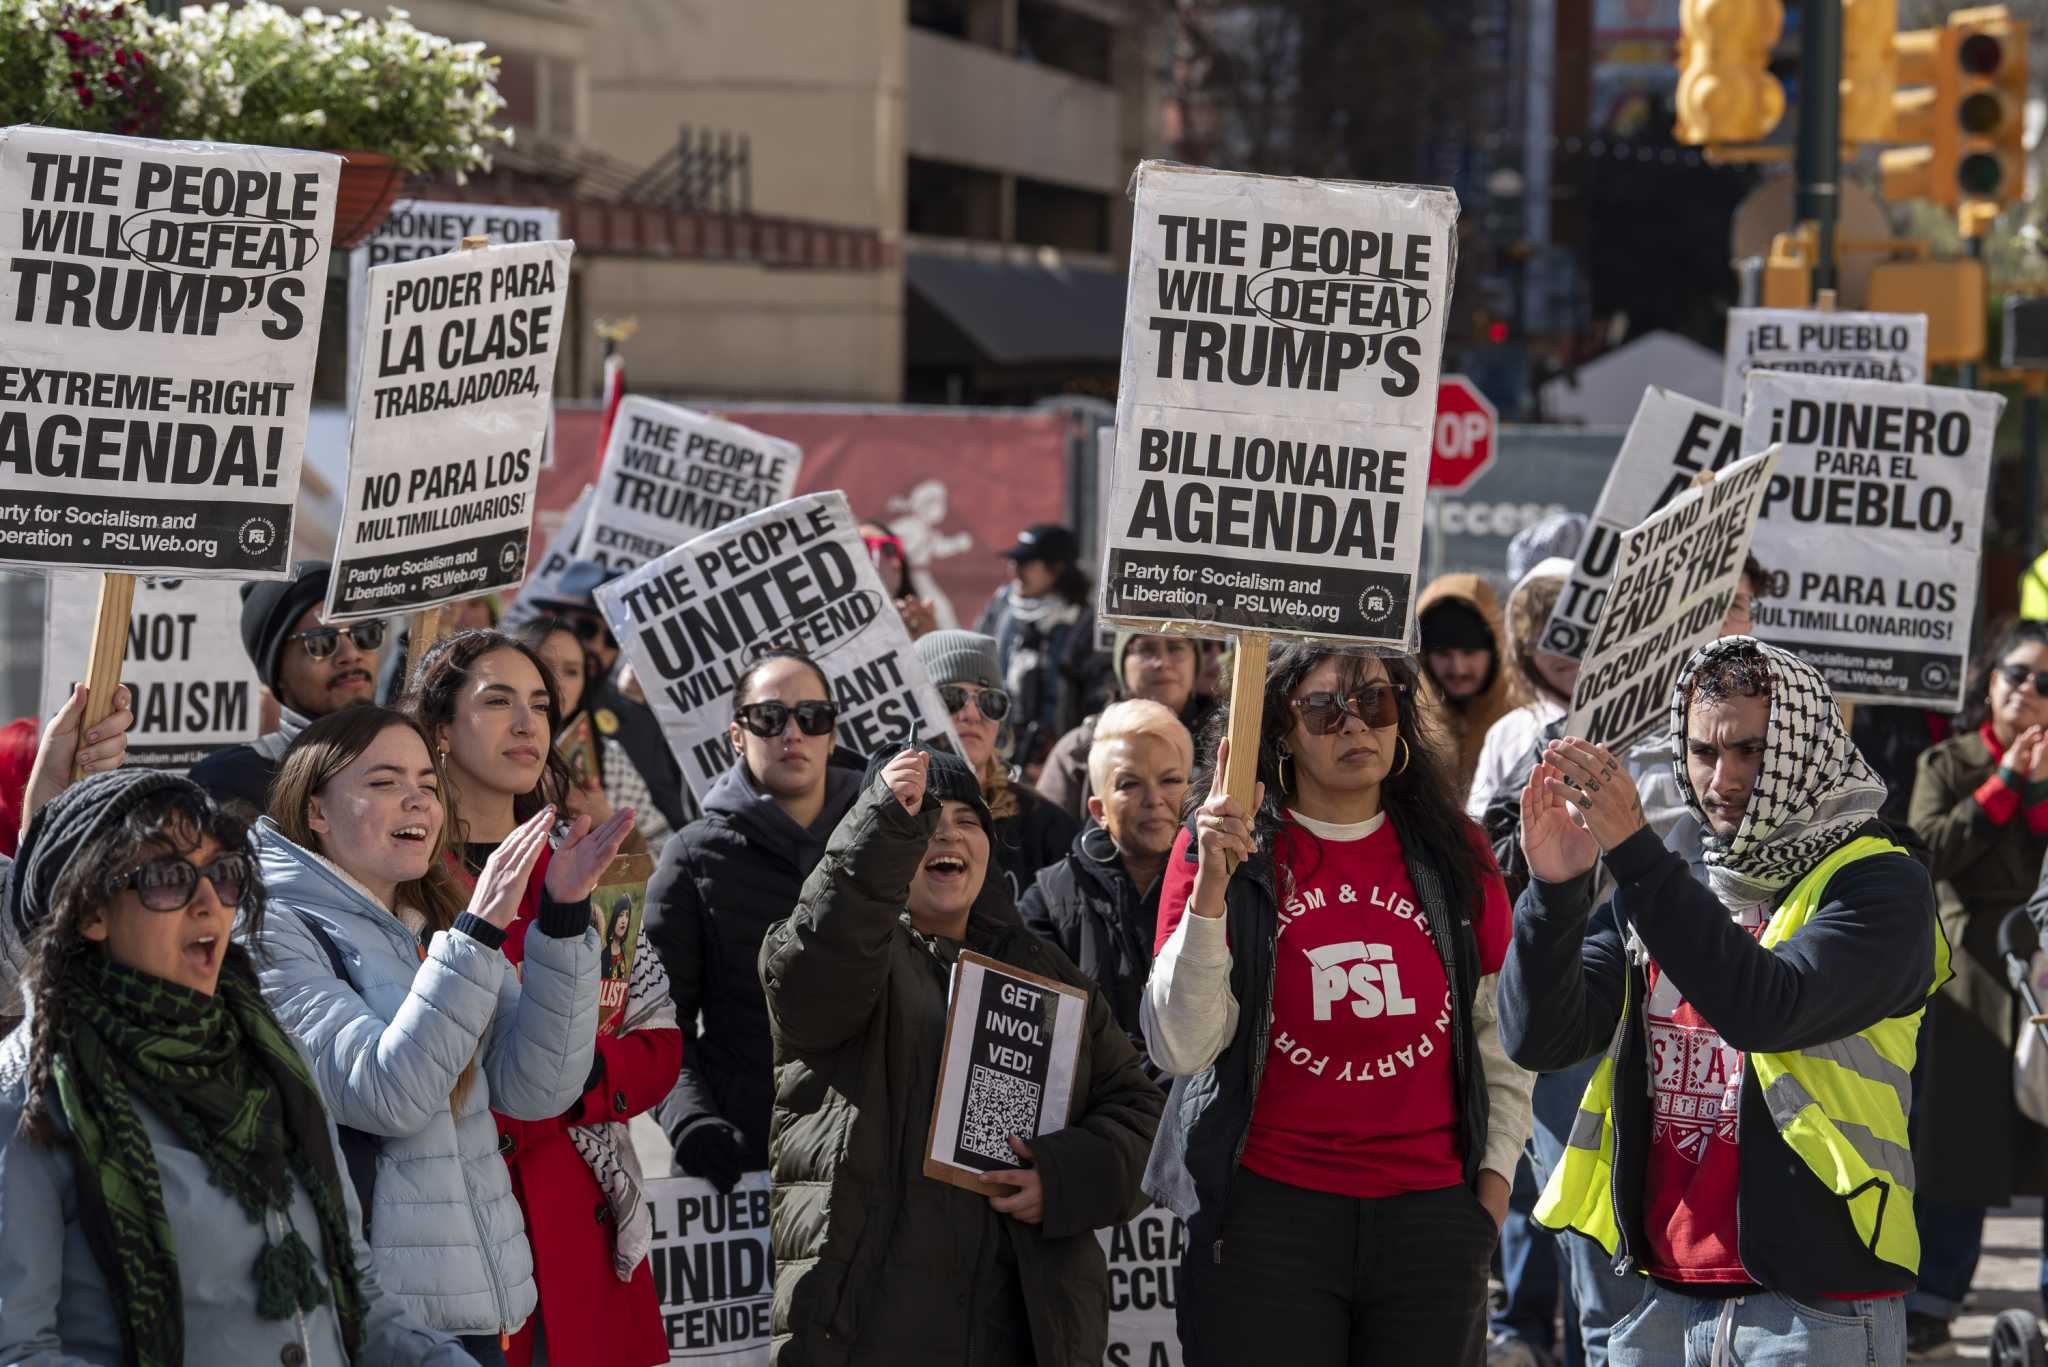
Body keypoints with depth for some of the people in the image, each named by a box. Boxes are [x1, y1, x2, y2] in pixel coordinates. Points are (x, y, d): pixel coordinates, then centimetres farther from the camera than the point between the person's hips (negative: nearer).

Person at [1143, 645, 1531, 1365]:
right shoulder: (1215, 851, 0)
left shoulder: (1453, 853, 8)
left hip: (1431, 1211, 3)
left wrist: (1494, 1177, 7)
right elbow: (1182, 1049, -10)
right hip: (1268, 1213, -3)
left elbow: (1503, 1030, 14)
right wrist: (1211, 886, -18)